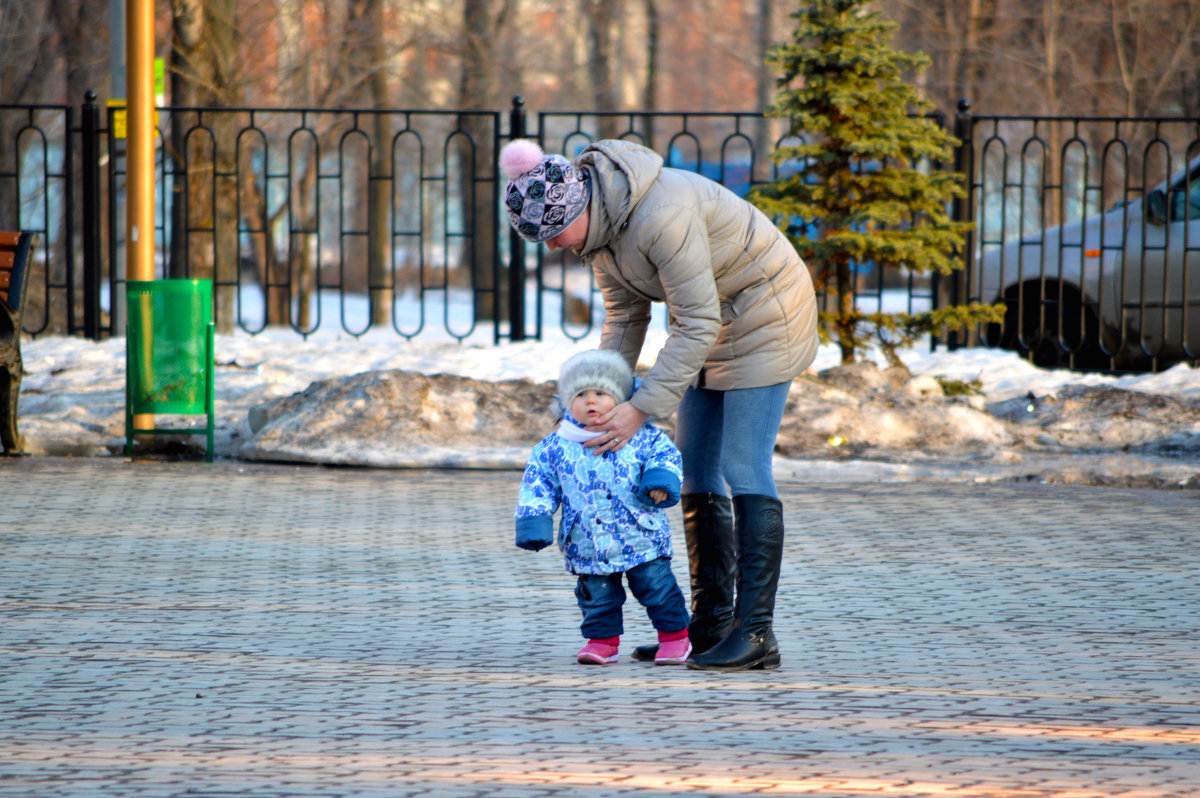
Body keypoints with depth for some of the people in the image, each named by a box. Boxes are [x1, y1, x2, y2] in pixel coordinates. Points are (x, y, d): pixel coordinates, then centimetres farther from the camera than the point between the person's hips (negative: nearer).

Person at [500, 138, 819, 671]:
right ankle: (711, 623, 13)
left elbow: (698, 323, -31)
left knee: (743, 471, -13)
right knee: (695, 472, 7)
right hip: (709, 319, 9)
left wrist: (643, 409, -30)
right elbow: (625, 315, 4)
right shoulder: (596, 220, -5)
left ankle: (756, 634, -14)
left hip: (764, 318, -9)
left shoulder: (661, 217, -34)